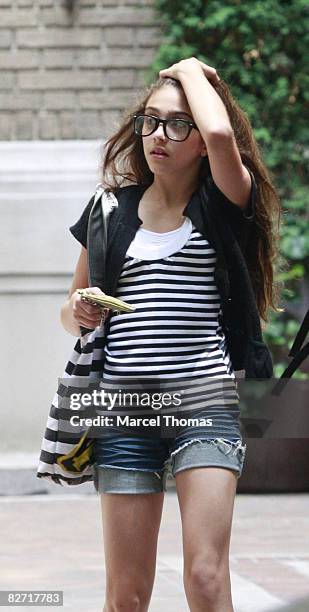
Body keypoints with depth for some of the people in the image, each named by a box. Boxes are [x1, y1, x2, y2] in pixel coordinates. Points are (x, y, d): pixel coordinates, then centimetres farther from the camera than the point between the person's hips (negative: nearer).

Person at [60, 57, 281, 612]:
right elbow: (72, 311, 21)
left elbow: (220, 135, -20)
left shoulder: (223, 205, 2)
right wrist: (78, 313, -3)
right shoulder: (112, 211, 12)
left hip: (206, 401, -3)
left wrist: (192, 71, -1)